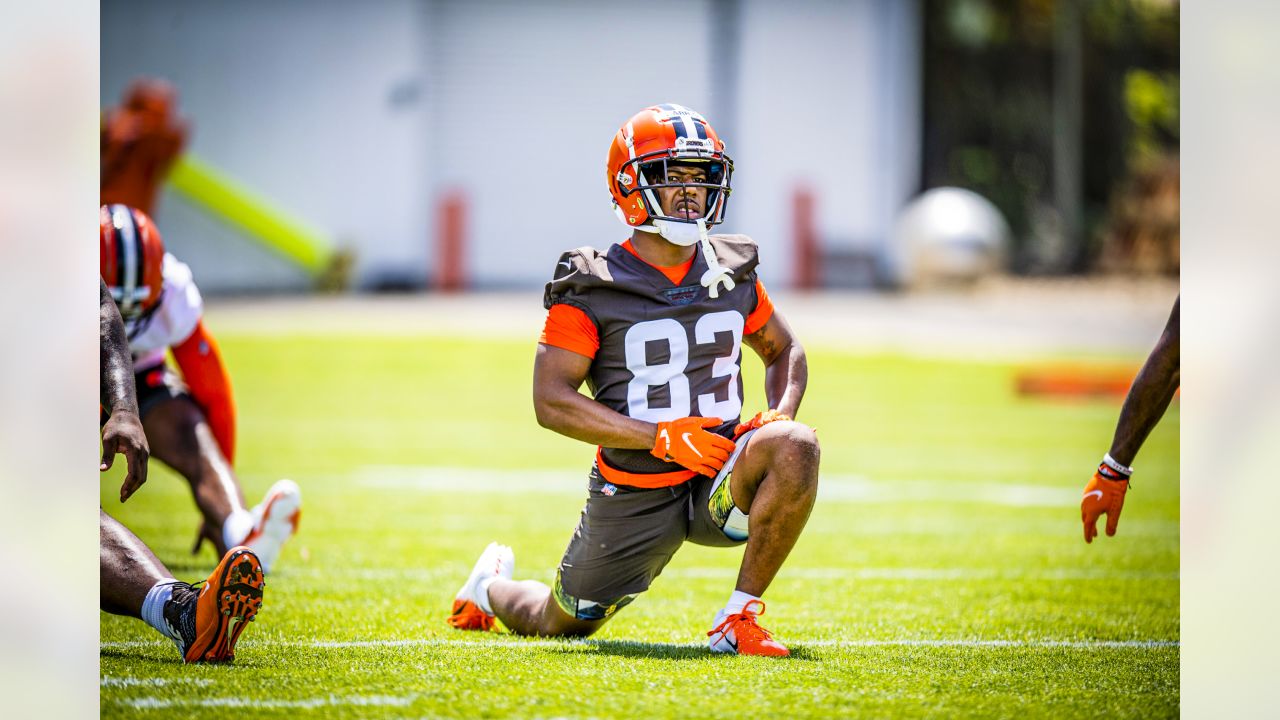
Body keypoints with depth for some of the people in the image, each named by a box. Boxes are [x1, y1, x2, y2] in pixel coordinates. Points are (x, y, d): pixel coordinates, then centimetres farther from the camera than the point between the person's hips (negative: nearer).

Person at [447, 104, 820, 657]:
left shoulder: (733, 274, 4)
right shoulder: (591, 289, -10)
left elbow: (784, 351, 20)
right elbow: (551, 400, -14)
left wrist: (778, 415, -4)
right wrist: (662, 437, -22)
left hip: (717, 483, 2)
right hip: (633, 499, -2)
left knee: (795, 447, -29)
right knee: (561, 624, 11)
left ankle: (737, 619, -17)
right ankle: (491, 588, 50)